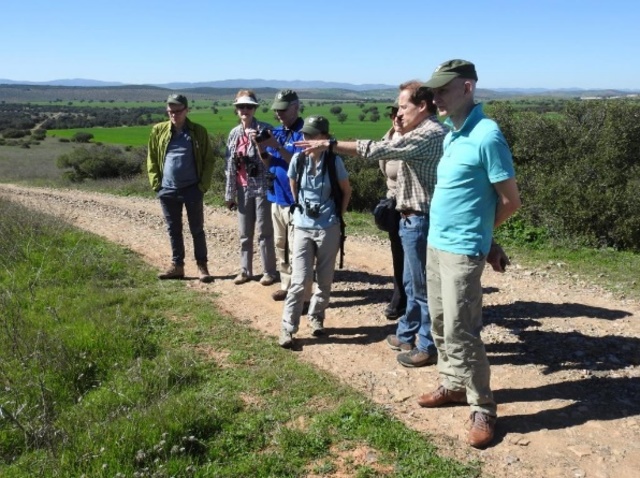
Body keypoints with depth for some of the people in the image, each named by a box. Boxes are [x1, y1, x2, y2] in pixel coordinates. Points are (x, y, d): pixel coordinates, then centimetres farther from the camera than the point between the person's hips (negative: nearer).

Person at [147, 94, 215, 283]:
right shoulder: (158, 131, 3)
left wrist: (203, 185, -8)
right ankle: (177, 266, 21)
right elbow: (152, 159, 8)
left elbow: (209, 160, -1)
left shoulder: (199, 132, -3)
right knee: (173, 230, 11)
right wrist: (156, 183, 0)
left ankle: (202, 266, 15)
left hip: (192, 189, -2)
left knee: (197, 230, 6)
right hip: (168, 190, 3)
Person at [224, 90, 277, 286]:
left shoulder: (264, 129, -4)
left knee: (265, 232, 2)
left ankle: (269, 271, 12)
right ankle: (245, 270, 22)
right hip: (243, 189, 5)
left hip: (262, 187, -5)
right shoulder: (234, 133, 9)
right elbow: (230, 165, 10)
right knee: (244, 234, 11)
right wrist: (229, 194, 9)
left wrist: (258, 141, -21)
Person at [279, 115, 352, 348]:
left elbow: (346, 191, 5)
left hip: (328, 228, 0)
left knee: (324, 279, 10)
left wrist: (338, 215, 5)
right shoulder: (298, 159, -4)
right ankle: (288, 328, 2)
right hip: (303, 227, 1)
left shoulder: (334, 161, -9)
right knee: (299, 280, -4)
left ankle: (316, 317, 30)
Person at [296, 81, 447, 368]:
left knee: (423, 285, 1)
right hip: (413, 219, 11)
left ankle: (429, 346, 15)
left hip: (419, 220, -11)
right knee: (412, 282, 20)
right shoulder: (423, 132, 15)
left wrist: (329, 145, -23)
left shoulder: (429, 133, -20)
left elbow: (376, 150, -25)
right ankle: (407, 335, 34)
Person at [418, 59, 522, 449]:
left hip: (461, 251, -9)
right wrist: (478, 231, 9)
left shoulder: (486, 136, -17)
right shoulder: (452, 135, 10)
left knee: (460, 333, -3)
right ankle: (453, 385, 34)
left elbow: (511, 201, -13)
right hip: (436, 244, 9)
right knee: (441, 326, 18)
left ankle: (483, 411, 12)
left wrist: (477, 231, 1)